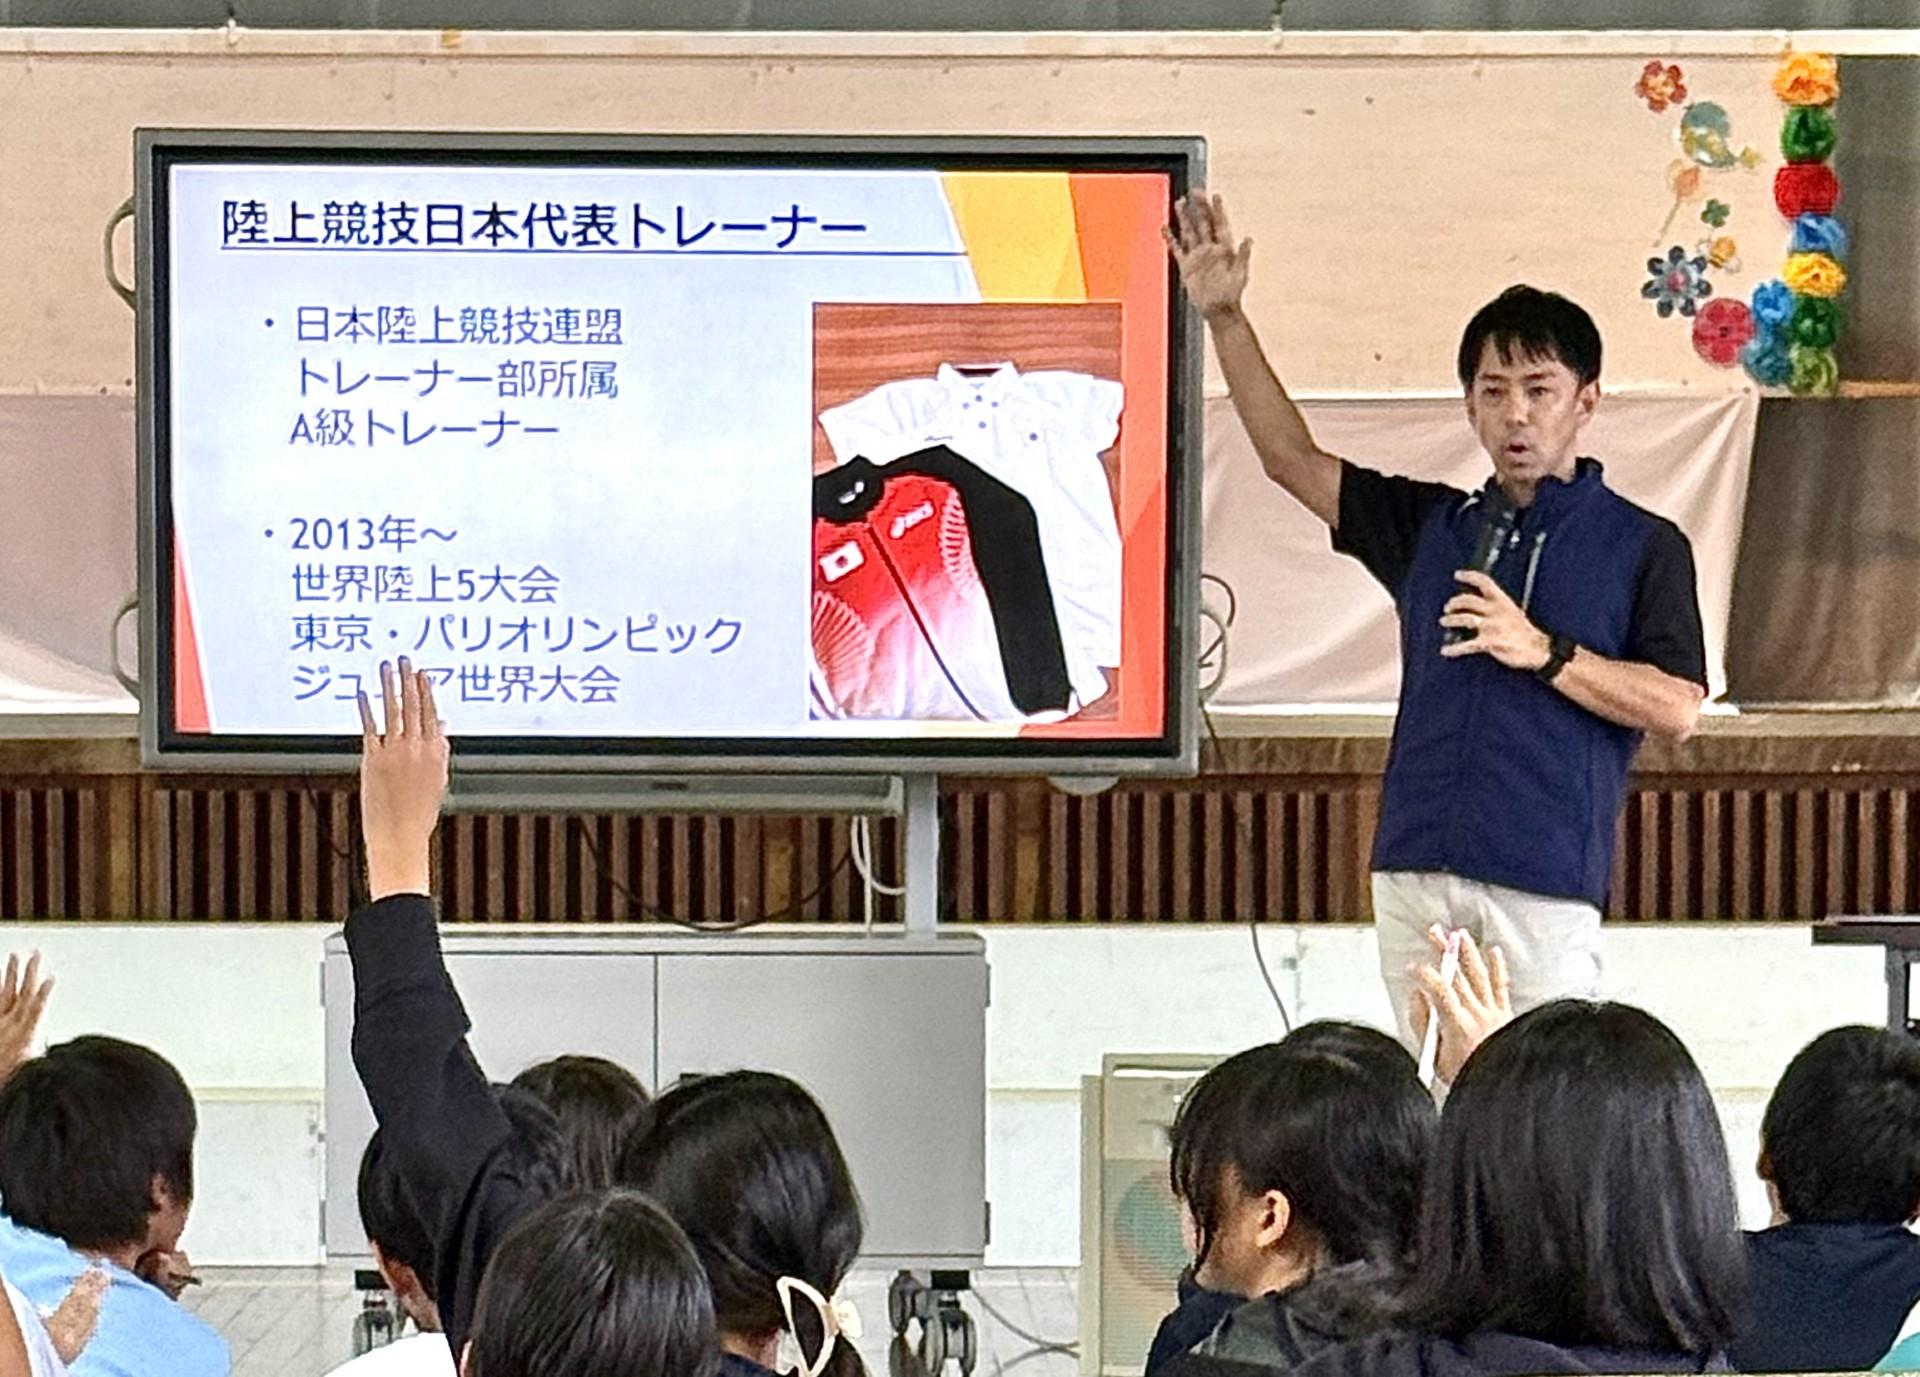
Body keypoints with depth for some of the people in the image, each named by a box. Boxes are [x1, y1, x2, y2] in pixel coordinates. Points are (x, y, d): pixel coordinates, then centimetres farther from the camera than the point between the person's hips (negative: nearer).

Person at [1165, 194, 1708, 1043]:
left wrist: (1543, 652, -12)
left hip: (1545, 885, -4)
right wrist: (1223, 318, 12)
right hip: (1415, 876, 4)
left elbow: (1677, 709, -5)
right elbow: (1291, 457, 19)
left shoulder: (1644, 547, 5)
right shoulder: (1431, 525, 18)